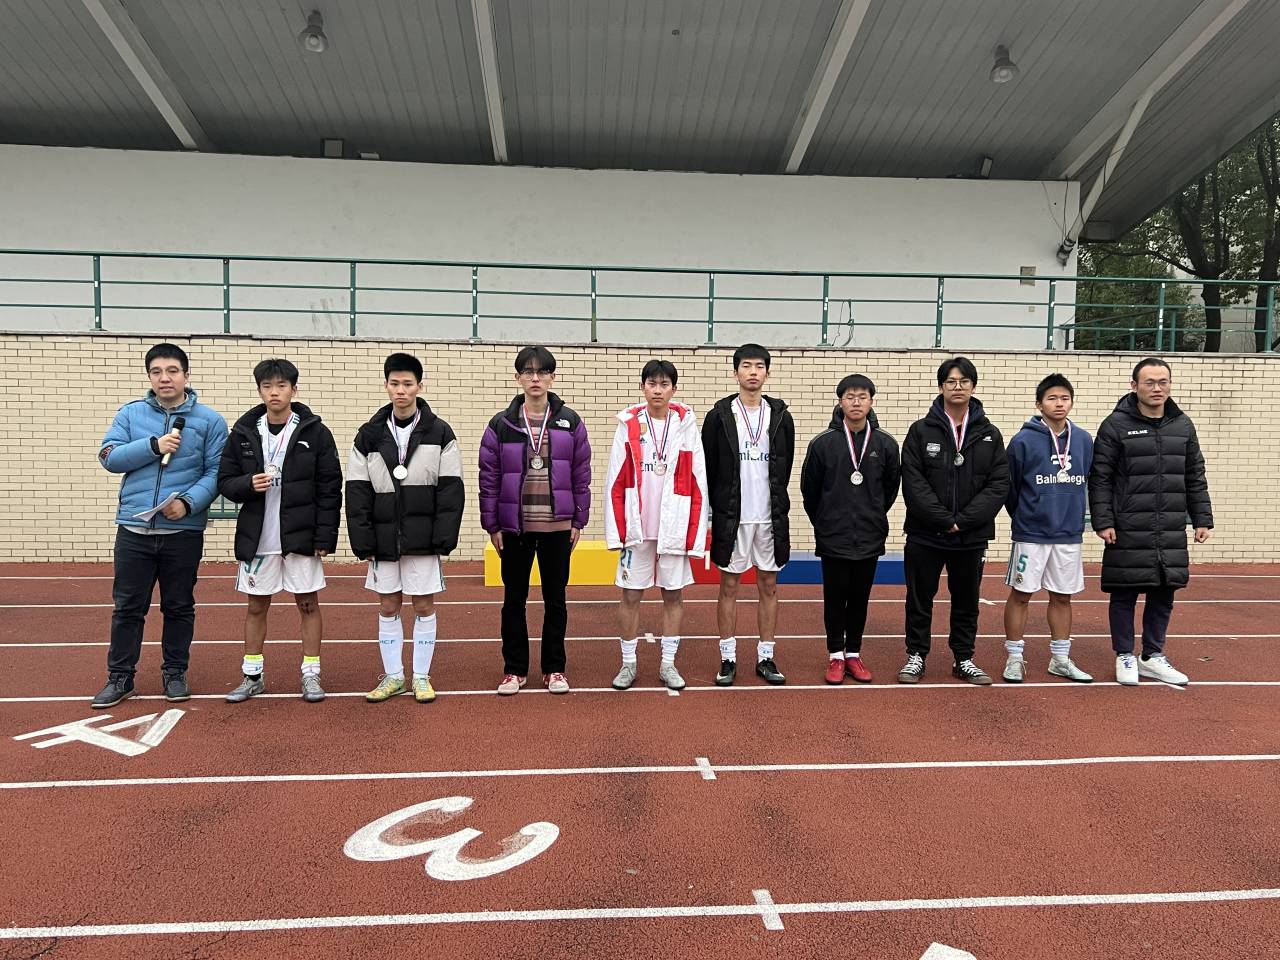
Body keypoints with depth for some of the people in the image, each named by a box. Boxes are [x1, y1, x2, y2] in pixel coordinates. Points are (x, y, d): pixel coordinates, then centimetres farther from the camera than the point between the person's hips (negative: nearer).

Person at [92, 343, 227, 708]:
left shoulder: (210, 420, 0)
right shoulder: (130, 413, 7)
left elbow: (215, 472, -4)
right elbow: (109, 457, -2)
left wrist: (189, 502, -19)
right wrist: (154, 445, -15)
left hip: (184, 531, -1)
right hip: (133, 528, 2)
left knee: (179, 607, 10)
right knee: (127, 606, 8)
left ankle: (175, 673, 24)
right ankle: (119, 677, 20)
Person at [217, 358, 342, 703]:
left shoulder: (315, 432, -3)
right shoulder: (243, 433, 4)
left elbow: (330, 489, -4)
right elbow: (225, 482, 7)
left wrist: (325, 536, -9)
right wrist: (249, 483, -15)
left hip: (301, 537, -2)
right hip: (257, 537, 2)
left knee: (308, 604, 5)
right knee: (256, 606, 11)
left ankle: (311, 675, 16)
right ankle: (252, 676, 23)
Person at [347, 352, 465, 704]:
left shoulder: (440, 434, -2)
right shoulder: (368, 436, 4)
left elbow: (450, 490, -4)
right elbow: (357, 493, 2)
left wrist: (445, 539, -11)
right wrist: (363, 541, -4)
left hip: (423, 538, -2)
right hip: (384, 538, 2)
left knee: (424, 606, 5)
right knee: (388, 607, 9)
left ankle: (421, 676, 18)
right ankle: (393, 676, 22)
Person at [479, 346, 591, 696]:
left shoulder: (570, 422, 1)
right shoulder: (501, 424, -1)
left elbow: (581, 475, 3)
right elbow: (489, 477, 1)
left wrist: (579, 521, 2)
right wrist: (492, 525, -1)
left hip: (557, 525, 0)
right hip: (515, 525, 0)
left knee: (555, 598, 9)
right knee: (514, 599, 9)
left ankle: (554, 668, 21)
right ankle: (514, 669, 21)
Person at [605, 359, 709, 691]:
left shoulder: (686, 424, 1)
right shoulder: (629, 424, 1)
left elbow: (698, 481, 0)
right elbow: (615, 480, 0)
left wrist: (695, 533, -4)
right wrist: (616, 530, -5)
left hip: (674, 527, 0)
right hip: (636, 526, 0)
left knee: (673, 594, 8)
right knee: (630, 595, 6)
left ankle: (668, 664, 21)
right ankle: (628, 663, 21)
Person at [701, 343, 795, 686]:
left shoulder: (780, 415, 5)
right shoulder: (720, 415, -2)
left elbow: (783, 468, 10)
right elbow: (707, 467, 0)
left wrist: (777, 505, 7)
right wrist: (715, 510, -1)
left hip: (769, 516, 2)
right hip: (731, 516, -2)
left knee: (769, 586, 8)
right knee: (729, 586, 5)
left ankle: (765, 657, 18)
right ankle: (728, 658, 14)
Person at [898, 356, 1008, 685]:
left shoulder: (989, 435, 5)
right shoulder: (921, 431, -1)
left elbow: (999, 484, -2)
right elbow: (913, 482, -8)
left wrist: (964, 520, -13)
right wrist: (944, 519, -15)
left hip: (972, 536, 2)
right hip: (925, 535, -2)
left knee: (967, 600, 12)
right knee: (920, 599, 7)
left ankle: (964, 659, 26)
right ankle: (916, 656, 20)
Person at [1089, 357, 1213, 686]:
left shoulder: (1183, 425, 9)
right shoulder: (1116, 425, -5)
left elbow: (1195, 478, 14)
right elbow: (1099, 478, -6)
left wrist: (1202, 519, 9)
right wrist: (1103, 521, -12)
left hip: (1172, 532, 4)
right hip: (1127, 532, -4)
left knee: (1164, 593, 11)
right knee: (1124, 595, 4)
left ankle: (1153, 656, 25)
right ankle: (1125, 657, 18)